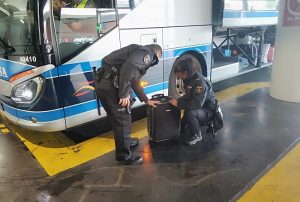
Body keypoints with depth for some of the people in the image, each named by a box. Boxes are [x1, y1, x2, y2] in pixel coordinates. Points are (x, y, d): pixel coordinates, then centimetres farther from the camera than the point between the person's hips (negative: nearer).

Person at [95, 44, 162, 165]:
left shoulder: (139, 53, 29)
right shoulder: (146, 53, -2)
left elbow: (135, 83, 36)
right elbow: (128, 66, -23)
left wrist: (146, 100, 43)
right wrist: (124, 94, -20)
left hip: (104, 82, 10)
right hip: (111, 85, -10)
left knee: (117, 117, 25)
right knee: (123, 119, 2)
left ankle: (126, 140, 45)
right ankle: (124, 155, 15)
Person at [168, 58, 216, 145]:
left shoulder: (200, 82, -31)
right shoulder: (188, 79, -5)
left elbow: (197, 104, -36)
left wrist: (178, 104, -30)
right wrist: (177, 100, -8)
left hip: (208, 111, -8)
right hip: (199, 109, 8)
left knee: (190, 113, -37)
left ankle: (197, 135, -12)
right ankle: (206, 122, 22)